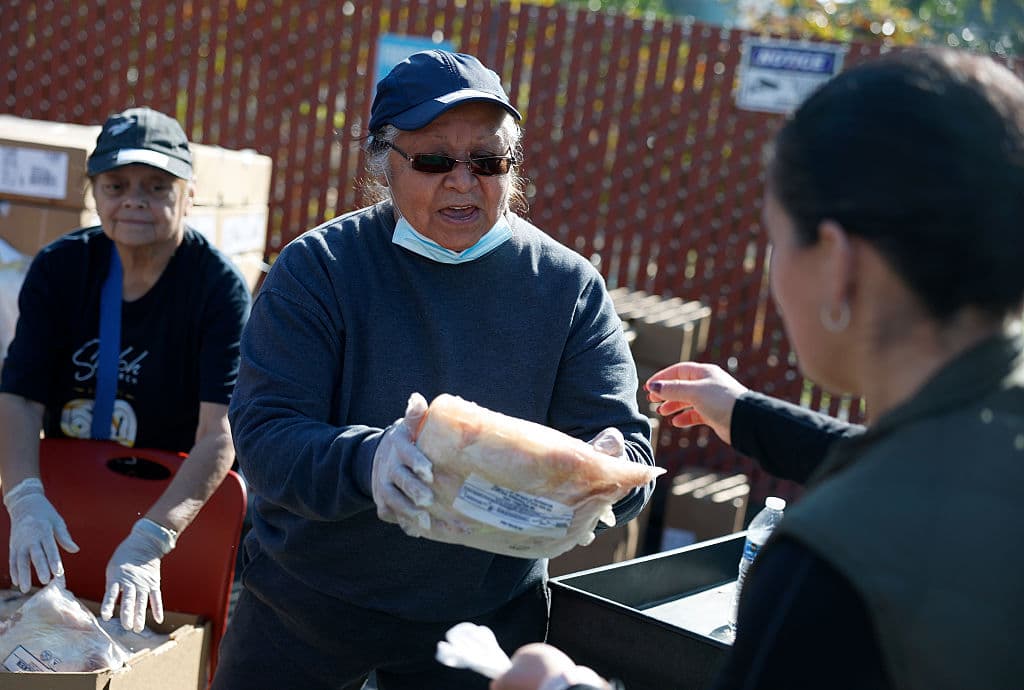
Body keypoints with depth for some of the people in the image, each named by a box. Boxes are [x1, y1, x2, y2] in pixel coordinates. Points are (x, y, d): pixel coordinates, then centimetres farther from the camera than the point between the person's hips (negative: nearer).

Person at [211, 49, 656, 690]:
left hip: (488, 610, 1)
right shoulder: (318, 267, -10)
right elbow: (264, 434, -17)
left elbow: (627, 439, -7)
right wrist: (367, 461, -37)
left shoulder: (570, 286, -5)